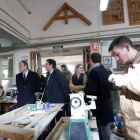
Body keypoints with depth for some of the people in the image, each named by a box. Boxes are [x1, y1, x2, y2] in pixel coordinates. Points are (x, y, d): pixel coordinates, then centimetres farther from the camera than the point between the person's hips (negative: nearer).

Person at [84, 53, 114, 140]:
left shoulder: (94, 71, -19)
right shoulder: (106, 71, 6)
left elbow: (90, 89, -23)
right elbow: (109, 87, 14)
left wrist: (83, 91, -5)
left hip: (99, 104, -8)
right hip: (106, 102, 8)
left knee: (100, 126, 6)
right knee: (106, 125, 21)